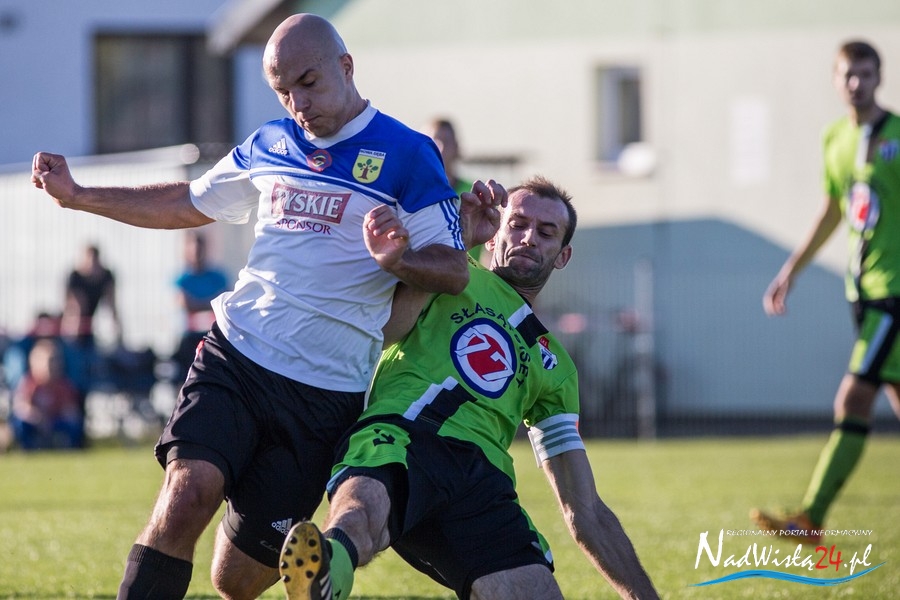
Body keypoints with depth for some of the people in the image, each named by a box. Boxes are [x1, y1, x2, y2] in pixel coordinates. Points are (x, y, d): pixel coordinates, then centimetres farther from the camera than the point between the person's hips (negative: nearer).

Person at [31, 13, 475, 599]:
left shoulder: (405, 155, -3)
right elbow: (188, 204, 29)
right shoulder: (270, 146, 14)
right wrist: (78, 195, 25)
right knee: (188, 490, -24)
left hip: (323, 393, -4)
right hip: (234, 358, 4)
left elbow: (454, 270, -5)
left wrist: (397, 260, -26)